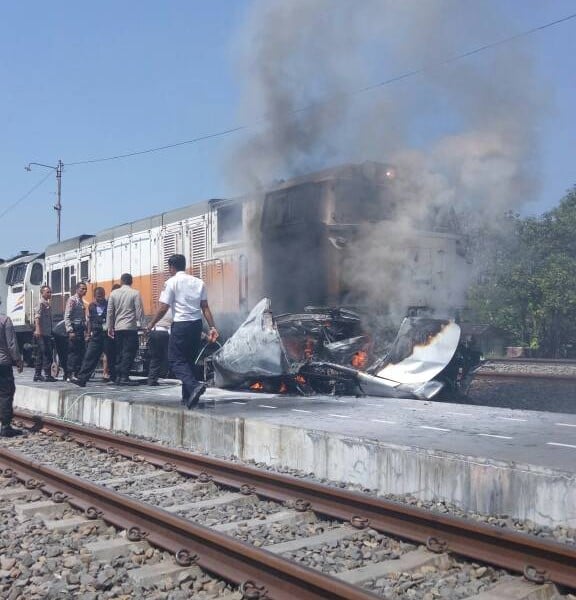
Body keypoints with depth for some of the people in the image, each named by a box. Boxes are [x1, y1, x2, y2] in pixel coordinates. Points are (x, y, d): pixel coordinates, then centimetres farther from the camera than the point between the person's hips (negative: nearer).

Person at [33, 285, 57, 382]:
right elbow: (37, 317, -20)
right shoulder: (41, 303, -8)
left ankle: (37, 375, 16)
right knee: (46, 353, -11)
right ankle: (47, 375, -11)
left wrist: (51, 332, 26)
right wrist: (37, 330, -32)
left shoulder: (48, 304, 20)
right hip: (42, 334, -10)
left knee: (40, 354, 11)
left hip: (47, 333, 10)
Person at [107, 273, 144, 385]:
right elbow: (139, 311, -7)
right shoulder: (135, 293, -5)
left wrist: (110, 327, 13)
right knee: (129, 352, -2)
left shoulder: (114, 293, 6)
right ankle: (124, 376, -7)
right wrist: (140, 323, 3)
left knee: (119, 353, 11)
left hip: (117, 328, 4)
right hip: (131, 327, -4)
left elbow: (110, 312, 7)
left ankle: (118, 376, 12)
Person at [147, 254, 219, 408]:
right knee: (189, 360, 15)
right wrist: (212, 327, 6)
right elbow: (205, 307, 7)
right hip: (197, 324, 6)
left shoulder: (171, 282, -5)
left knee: (176, 360, 0)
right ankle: (188, 397, 16)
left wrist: (151, 324, 5)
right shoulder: (199, 282, 11)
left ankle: (194, 385, -23)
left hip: (181, 325, -6)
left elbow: (163, 308, -8)